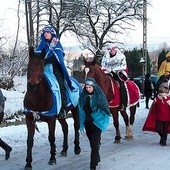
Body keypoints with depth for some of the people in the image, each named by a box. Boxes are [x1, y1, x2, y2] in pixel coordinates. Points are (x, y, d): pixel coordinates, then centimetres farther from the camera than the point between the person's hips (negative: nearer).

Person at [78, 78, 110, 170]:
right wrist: (82, 122, 4)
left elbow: (105, 109, -5)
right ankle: (97, 158, 39)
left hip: (97, 122, -5)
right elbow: (81, 109, 8)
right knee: (92, 142, 17)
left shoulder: (99, 95, -10)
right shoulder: (83, 96, 2)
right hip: (87, 123, 5)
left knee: (94, 143, -11)